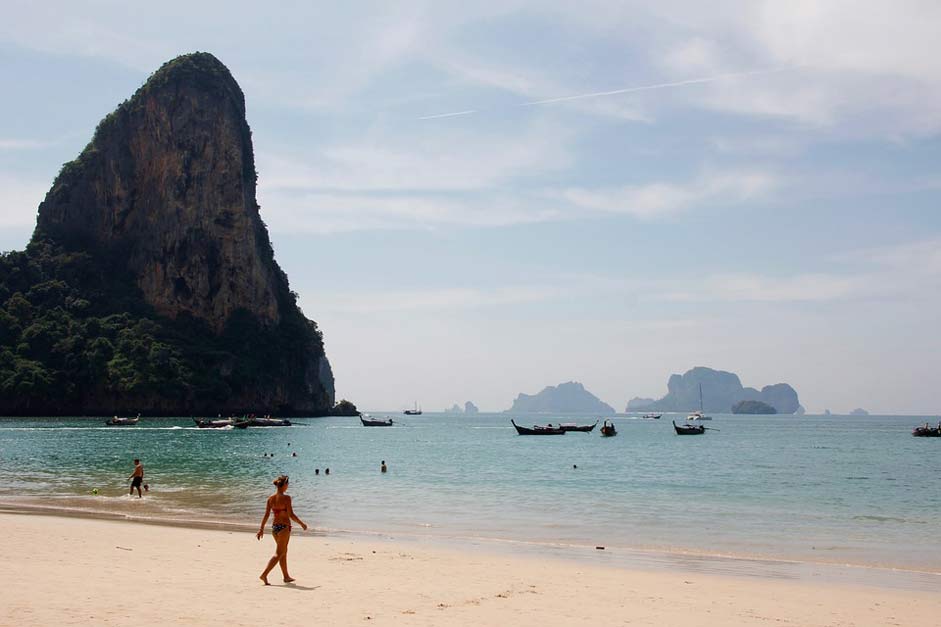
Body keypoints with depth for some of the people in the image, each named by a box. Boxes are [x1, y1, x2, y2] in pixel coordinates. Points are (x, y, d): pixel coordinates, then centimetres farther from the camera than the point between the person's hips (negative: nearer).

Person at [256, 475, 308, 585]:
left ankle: (286, 576, 28)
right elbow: (291, 515, -16)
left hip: (274, 526, 7)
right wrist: (301, 523, -4)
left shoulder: (270, 498, 2)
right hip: (284, 527, -7)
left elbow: (266, 515, 3)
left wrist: (261, 528, 8)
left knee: (284, 551, 19)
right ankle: (264, 574, -12)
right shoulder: (286, 498, -15)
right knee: (278, 553, -1)